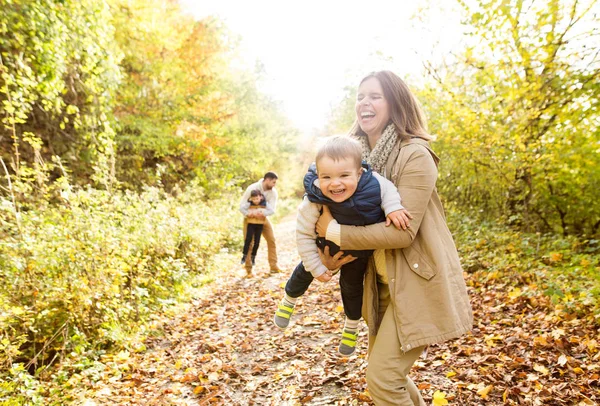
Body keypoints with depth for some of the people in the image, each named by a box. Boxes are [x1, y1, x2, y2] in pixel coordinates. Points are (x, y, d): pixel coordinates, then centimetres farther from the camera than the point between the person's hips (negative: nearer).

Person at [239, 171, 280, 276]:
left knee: (271, 240, -1)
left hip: (263, 218, 4)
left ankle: (273, 266, 8)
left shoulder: (273, 192, -13)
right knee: (249, 243, -4)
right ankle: (248, 269, 6)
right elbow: (242, 206, -23)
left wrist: (263, 214, -40)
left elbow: (272, 209, -21)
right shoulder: (252, 188, -23)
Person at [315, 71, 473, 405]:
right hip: (382, 283, 8)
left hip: (417, 282, -7)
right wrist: (327, 251, -5)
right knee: (382, 367, 19)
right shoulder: (359, 154, 5)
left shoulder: (415, 156, -18)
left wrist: (335, 232, -20)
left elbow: (402, 231, -24)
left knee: (382, 378, -7)